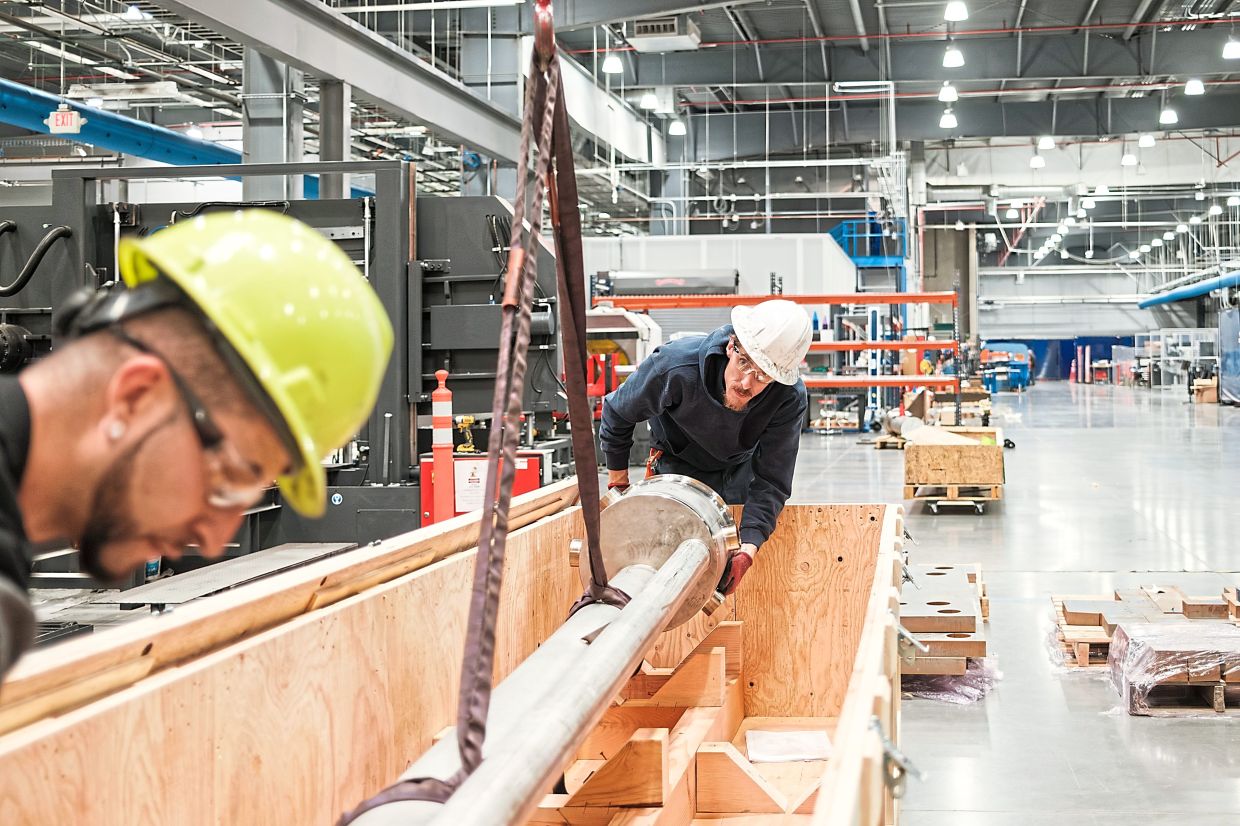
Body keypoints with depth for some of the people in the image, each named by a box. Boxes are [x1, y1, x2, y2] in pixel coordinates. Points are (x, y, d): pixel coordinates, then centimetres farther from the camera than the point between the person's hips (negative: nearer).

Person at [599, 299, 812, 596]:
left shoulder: (790, 399, -36)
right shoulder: (676, 366, -38)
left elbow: (771, 480, -29)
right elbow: (617, 413, -18)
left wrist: (747, 551, -43)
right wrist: (618, 483, -6)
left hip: (740, 473, 1)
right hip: (677, 467, -1)